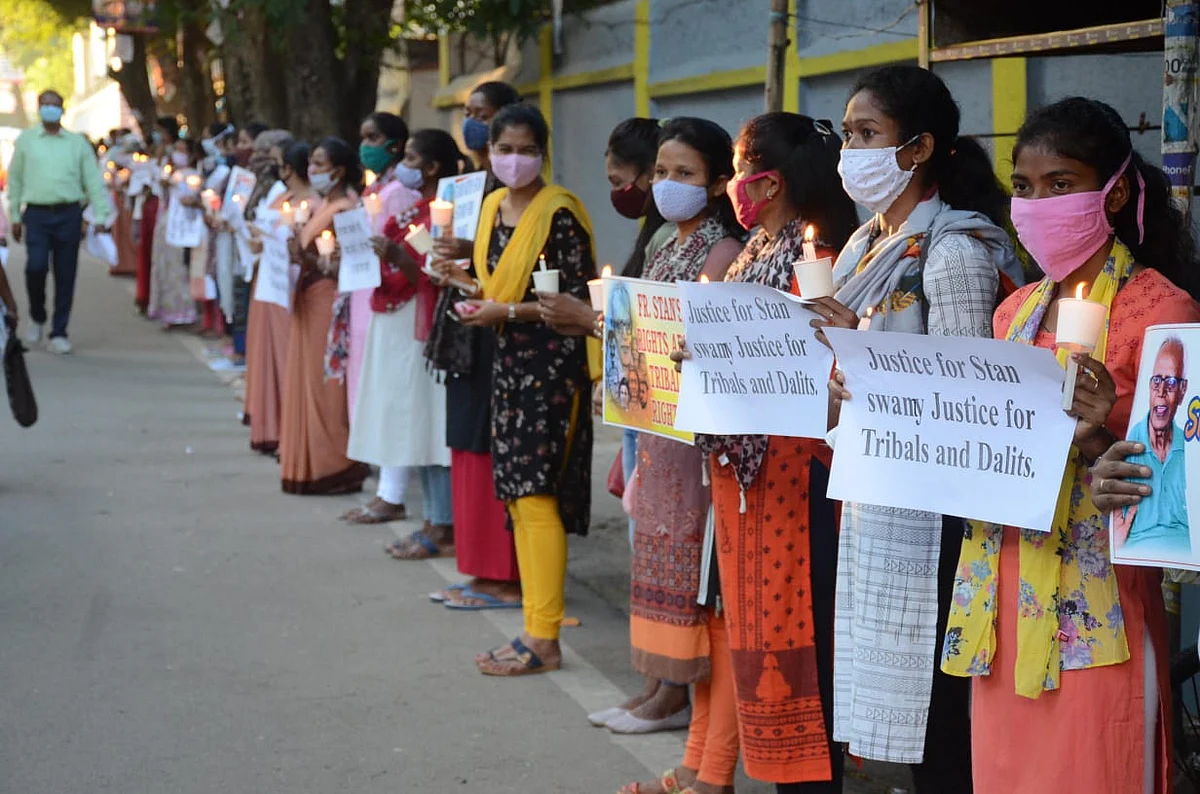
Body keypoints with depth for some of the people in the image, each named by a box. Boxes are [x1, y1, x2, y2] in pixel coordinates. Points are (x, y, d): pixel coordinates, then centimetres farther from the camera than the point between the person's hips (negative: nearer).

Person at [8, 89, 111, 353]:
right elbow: (15, 180, 12)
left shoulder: (78, 143, 11)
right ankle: (37, 317, 10)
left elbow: (94, 181, 8)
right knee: (36, 266, -17)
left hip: (69, 215, 1)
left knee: (66, 275, 1)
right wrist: (15, 217, 6)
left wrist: (101, 217, -2)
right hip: (36, 214, -1)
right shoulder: (26, 140, 10)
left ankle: (59, 333, 10)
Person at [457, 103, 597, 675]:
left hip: (551, 365, -8)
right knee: (515, 496, 10)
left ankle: (545, 640, -3)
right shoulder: (495, 207, 12)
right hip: (508, 363, 9)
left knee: (535, 494, -9)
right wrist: (479, 300, 3)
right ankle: (534, 626, 19)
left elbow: (578, 300, -15)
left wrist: (509, 311, -17)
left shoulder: (559, 214, -12)